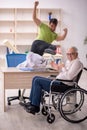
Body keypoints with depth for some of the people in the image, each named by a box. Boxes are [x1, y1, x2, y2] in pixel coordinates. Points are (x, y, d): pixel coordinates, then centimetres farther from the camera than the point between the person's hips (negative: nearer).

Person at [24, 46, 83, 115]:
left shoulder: (77, 63, -12)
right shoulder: (69, 61, 18)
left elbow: (69, 77, -24)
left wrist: (63, 68, -11)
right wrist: (58, 68, 9)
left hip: (63, 85, -11)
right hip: (58, 81, 11)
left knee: (37, 81, -16)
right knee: (36, 78, 6)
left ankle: (35, 106, -8)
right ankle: (32, 102, 5)